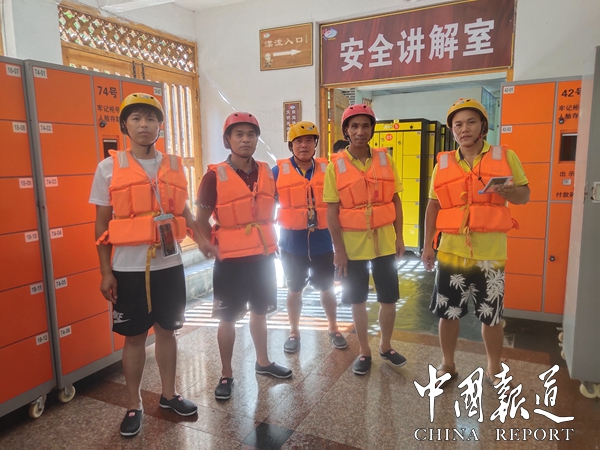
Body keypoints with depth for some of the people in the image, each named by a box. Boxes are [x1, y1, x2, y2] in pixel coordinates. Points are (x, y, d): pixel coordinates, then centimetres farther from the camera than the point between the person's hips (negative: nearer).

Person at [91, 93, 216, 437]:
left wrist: (201, 240, -3)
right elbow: (102, 223, -1)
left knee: (167, 330, 13)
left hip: (169, 264, 2)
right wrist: (106, 272, -4)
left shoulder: (174, 166, 4)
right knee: (134, 336, 8)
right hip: (129, 268, -2)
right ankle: (134, 405, 26)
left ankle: (169, 394, 31)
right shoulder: (109, 167, -3)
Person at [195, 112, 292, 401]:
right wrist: (216, 249, -9)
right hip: (230, 260, -4)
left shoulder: (267, 174, 3)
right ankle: (226, 374, 23)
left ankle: (263, 362, 37)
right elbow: (201, 221, -7)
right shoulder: (215, 176, -12)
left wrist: (270, 241, 9)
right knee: (228, 318, 6)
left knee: (259, 312, 19)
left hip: (264, 256, 5)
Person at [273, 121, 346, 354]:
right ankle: (294, 332, 32)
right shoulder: (279, 171, -5)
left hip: (322, 243, 1)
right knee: (294, 290, 14)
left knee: (327, 289, 15)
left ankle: (333, 329, 35)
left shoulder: (327, 169, -1)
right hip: (292, 244, -1)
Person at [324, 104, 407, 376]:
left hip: (384, 242, 2)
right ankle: (364, 352, 30)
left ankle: (386, 346, 35)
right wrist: (339, 249, -10)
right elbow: (332, 211, -8)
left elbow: (395, 200, 5)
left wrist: (399, 237, 2)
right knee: (358, 302, 12)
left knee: (389, 299, 12)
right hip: (353, 244, -2)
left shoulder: (385, 159, 0)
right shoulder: (335, 166, -7)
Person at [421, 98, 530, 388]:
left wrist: (510, 192, -17)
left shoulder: (506, 157, 2)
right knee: (447, 312, 10)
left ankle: (494, 369, 31)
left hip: (490, 253, -1)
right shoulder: (443, 164, 6)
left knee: (491, 317, 9)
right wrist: (428, 244, 3)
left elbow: (525, 195, 7)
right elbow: (433, 206, 9)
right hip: (451, 251, 2)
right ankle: (447, 364, 30)